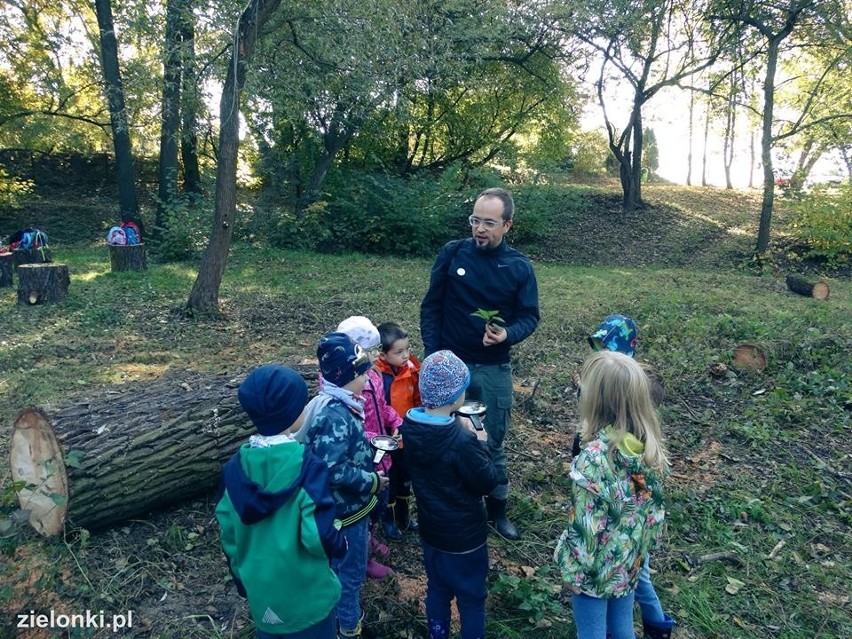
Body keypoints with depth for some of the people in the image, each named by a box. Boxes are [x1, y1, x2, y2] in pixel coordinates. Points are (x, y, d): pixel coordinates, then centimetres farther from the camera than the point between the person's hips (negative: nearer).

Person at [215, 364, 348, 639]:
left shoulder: (236, 467, -9)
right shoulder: (306, 466, -26)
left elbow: (228, 531, 0)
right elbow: (318, 535, -27)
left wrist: (242, 575, 15)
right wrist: (340, 545, -5)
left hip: (260, 589, 5)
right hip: (304, 592, -4)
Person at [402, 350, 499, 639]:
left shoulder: (410, 426, -12)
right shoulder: (462, 442, -35)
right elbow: (488, 482, -20)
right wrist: (479, 442, -11)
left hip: (431, 528, 7)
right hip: (464, 535, -6)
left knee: (437, 589, 26)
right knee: (471, 598, 17)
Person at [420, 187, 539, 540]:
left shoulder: (520, 267, -5)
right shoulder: (452, 253, -6)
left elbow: (530, 316, 0)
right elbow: (431, 306, -1)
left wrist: (507, 335, -22)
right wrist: (433, 354, -8)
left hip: (494, 370, 0)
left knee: (493, 442, 11)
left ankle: (497, 510, 31)